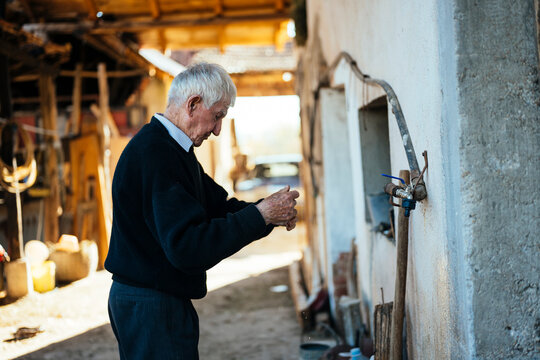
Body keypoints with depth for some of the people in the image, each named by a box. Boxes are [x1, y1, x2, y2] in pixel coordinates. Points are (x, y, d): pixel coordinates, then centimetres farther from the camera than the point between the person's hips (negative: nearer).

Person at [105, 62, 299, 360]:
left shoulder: (172, 150, 13)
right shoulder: (154, 156, -22)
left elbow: (218, 204, 15)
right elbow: (187, 247, -29)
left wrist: (271, 213, -3)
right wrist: (260, 215, -24)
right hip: (150, 308, -10)